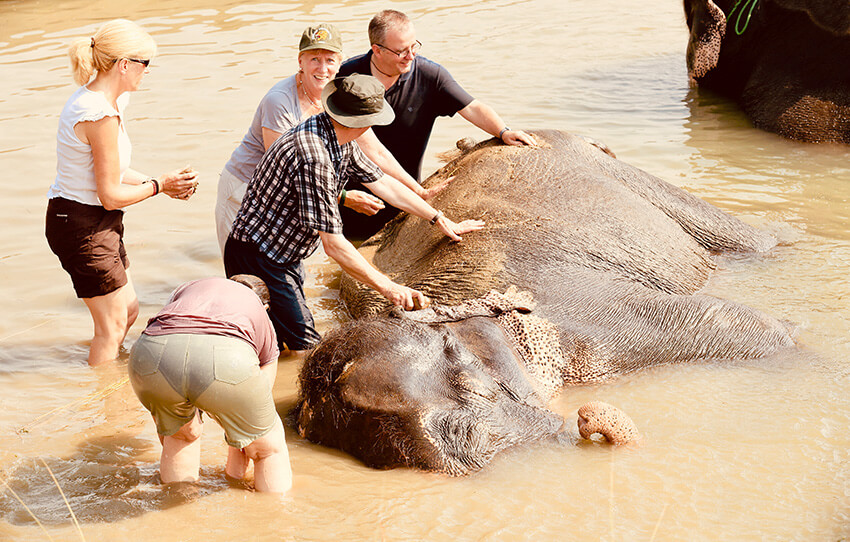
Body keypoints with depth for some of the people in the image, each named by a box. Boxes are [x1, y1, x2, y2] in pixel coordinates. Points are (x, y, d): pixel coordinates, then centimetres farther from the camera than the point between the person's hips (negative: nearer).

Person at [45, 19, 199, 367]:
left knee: (128, 310, 20)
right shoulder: (102, 116, -26)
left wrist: (161, 183, 8)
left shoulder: (92, 99, 6)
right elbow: (111, 195, -21)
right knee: (112, 326, 2)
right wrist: (159, 185, -6)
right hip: (84, 225, -10)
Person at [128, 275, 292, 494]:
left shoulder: (186, 288, 43)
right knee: (270, 447, 25)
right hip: (226, 359, -2)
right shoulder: (261, 314, 39)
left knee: (181, 433, 35)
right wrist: (236, 471, 59)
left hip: (150, 353, 3)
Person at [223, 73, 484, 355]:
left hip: (287, 256, 10)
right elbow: (334, 245, -30)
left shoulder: (342, 142, -1)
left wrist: (440, 220, 16)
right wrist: (388, 287, -26)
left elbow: (383, 183, 13)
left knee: (302, 337, 15)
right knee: (304, 346, -9)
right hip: (258, 256, -10)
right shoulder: (314, 156, -32)